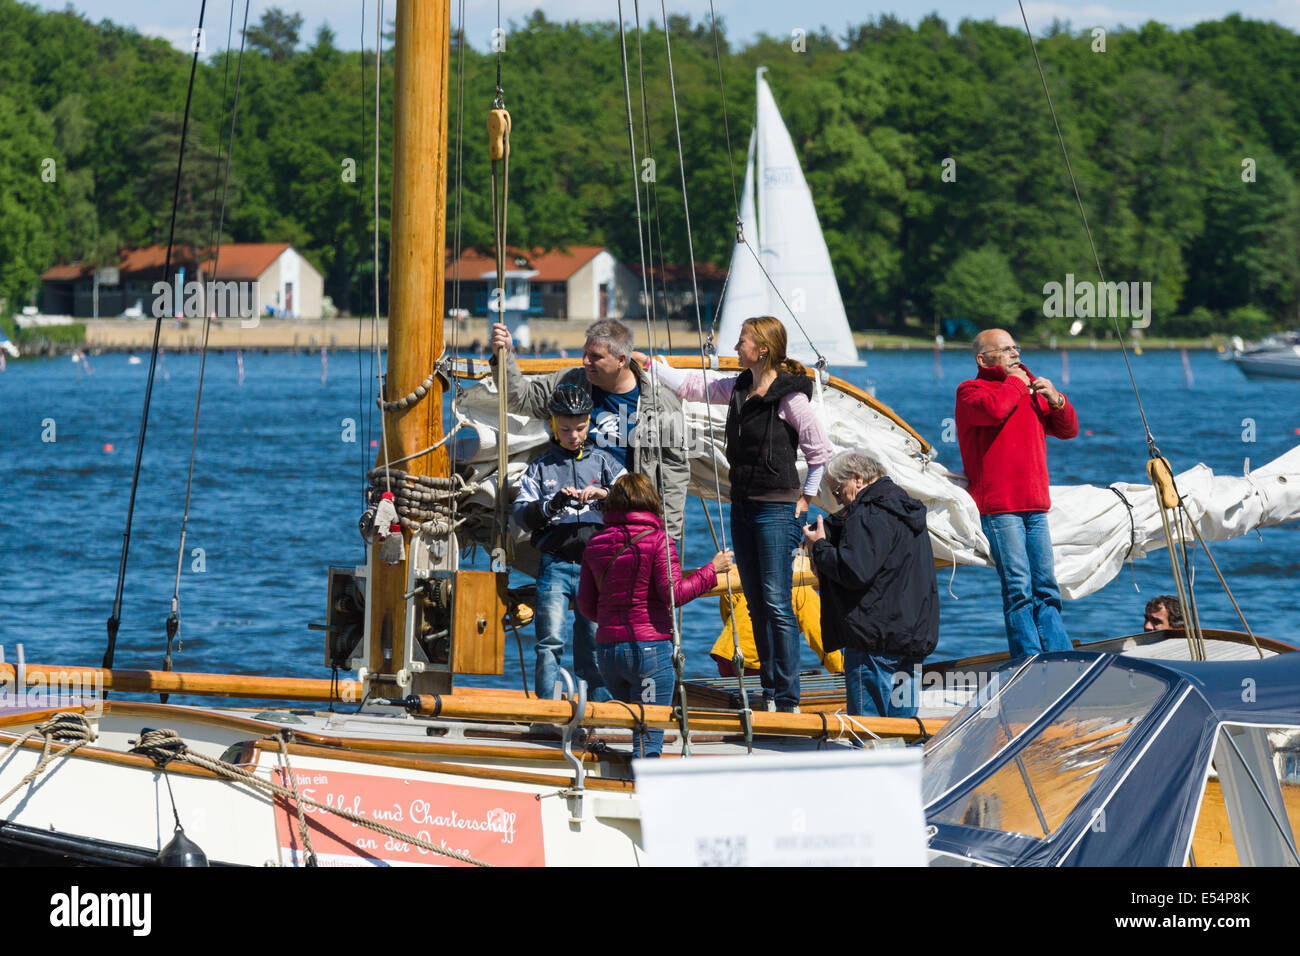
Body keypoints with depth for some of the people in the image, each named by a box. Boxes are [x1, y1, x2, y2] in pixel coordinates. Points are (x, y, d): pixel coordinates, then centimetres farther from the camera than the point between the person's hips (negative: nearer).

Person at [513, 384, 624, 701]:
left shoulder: (602, 461, 12)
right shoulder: (540, 467, 11)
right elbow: (522, 515, 3)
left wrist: (604, 493, -15)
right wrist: (552, 505, -15)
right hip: (555, 564, 0)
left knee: (595, 642, -2)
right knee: (550, 641, -8)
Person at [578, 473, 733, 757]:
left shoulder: (595, 545, 8)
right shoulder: (657, 539, -7)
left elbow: (586, 605, 11)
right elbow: (673, 593, -13)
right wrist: (711, 571, -2)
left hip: (607, 648, 5)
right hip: (649, 646, -5)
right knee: (649, 742, -5)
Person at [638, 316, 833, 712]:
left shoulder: (790, 396, -13)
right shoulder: (738, 388, 10)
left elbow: (820, 451, -8)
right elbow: (690, 386, 21)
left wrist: (806, 496, -5)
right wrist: (650, 365, 17)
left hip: (776, 508, -8)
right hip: (742, 505, 8)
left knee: (777, 603, -10)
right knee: (757, 605, 9)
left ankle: (789, 699, -9)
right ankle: (770, 694, 13)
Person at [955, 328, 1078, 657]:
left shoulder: (1031, 390, 24)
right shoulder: (970, 391, 2)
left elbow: (1068, 430, 27)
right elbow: (994, 409, -21)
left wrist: (1055, 400, 8)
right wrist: (1015, 383, -3)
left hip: (1034, 506, 7)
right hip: (999, 507, -7)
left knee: (1046, 589, 5)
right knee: (1018, 588, -10)